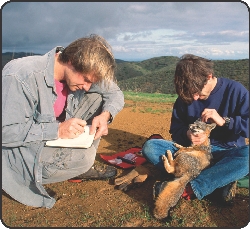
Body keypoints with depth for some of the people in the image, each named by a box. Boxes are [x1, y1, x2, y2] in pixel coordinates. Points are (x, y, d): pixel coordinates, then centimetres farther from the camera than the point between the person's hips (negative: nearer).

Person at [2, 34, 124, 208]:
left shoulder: (82, 73, -8)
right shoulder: (22, 76, -29)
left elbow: (116, 94, 1)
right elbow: (6, 132, -28)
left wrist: (105, 115, -20)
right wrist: (57, 130, -34)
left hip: (59, 138, 7)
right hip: (22, 150, -7)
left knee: (96, 98, -6)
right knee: (83, 157, -32)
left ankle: (82, 166, -1)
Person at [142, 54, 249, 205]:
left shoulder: (235, 90, -8)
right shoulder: (185, 97, -1)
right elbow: (175, 129, 3)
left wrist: (224, 121, -25)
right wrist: (186, 134, -19)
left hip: (226, 154, -3)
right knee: (149, 147, -19)